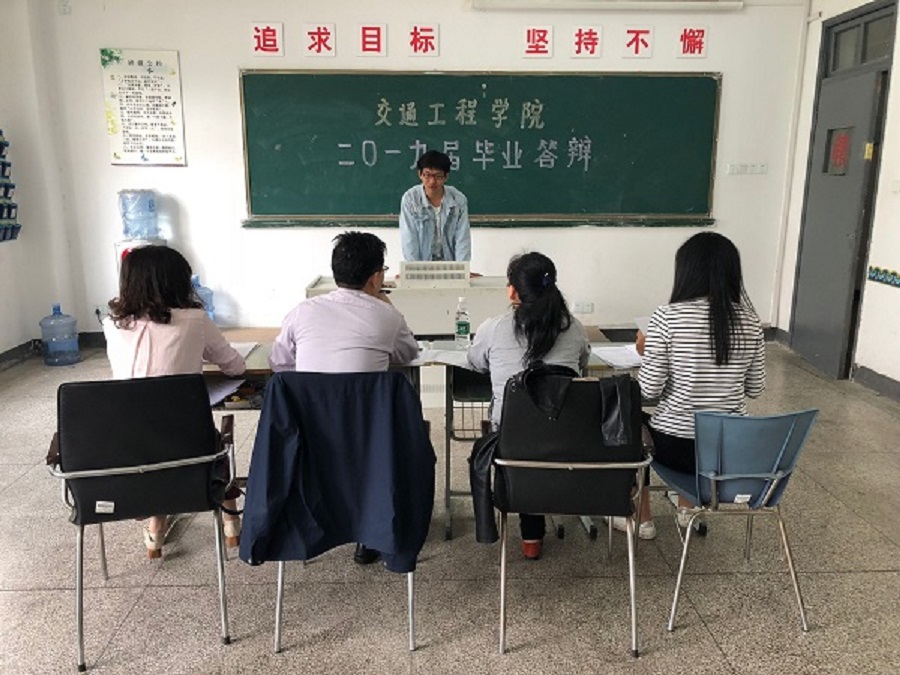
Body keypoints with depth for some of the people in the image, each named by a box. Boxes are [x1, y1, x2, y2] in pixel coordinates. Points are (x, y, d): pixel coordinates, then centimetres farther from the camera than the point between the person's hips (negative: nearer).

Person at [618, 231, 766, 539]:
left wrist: (646, 352, 2)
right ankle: (686, 508, 46)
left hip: (676, 445, -4)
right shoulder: (749, 320, -4)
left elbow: (649, 390, -16)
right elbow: (755, 389, 4)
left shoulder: (667, 317, -17)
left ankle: (642, 520, 36)